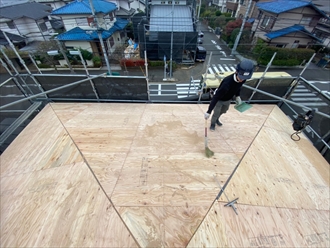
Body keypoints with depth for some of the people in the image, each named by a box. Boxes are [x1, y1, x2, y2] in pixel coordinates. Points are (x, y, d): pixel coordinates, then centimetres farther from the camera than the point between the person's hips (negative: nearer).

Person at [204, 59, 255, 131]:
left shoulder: (242, 79, -21)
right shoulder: (227, 82, -42)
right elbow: (216, 97, -43)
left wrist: (237, 96, -5)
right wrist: (209, 111, -46)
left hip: (228, 99, 7)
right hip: (219, 99, -7)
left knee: (223, 111, 28)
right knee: (216, 113, 10)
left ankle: (216, 119, 59)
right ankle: (213, 123, 43)